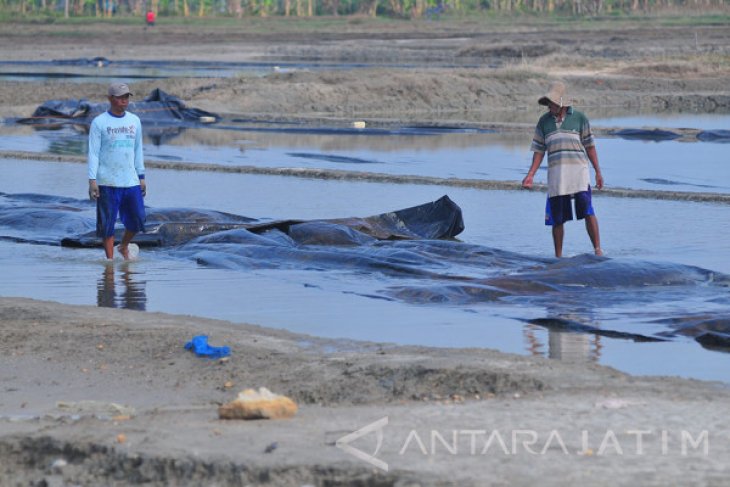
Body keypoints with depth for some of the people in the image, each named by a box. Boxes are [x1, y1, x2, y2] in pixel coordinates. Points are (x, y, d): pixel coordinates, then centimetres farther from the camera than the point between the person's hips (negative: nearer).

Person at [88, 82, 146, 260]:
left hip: (131, 182, 4)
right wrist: (92, 181, -12)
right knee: (107, 224, -1)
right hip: (107, 183, -4)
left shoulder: (134, 121, 11)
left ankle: (124, 247, 30)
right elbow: (93, 153, -5)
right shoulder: (99, 123, -3)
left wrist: (142, 177, 14)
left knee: (137, 219, 3)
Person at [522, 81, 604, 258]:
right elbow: (539, 151, 13)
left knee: (587, 210, -14)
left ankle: (597, 249, -9)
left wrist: (598, 171, 6)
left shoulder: (579, 118, 4)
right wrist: (530, 175, 4)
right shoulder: (544, 122, 10)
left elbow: (589, 146, 8)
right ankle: (558, 256, 10)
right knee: (557, 218, 2)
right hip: (555, 173, 2)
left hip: (578, 170, -2)